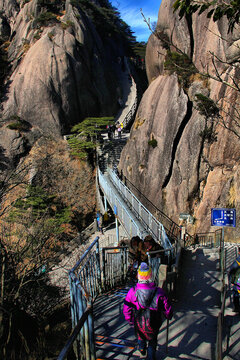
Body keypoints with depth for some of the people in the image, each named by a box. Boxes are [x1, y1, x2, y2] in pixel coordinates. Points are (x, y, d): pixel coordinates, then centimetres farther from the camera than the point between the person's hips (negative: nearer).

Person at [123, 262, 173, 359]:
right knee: (152, 341, 28)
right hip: (153, 325, -1)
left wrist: (130, 321, 10)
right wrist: (169, 316, 12)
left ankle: (142, 350, 59)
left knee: (140, 335, 35)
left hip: (139, 324, 2)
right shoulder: (159, 292, -25)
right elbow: (167, 308, -11)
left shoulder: (132, 292, -23)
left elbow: (126, 309, -10)